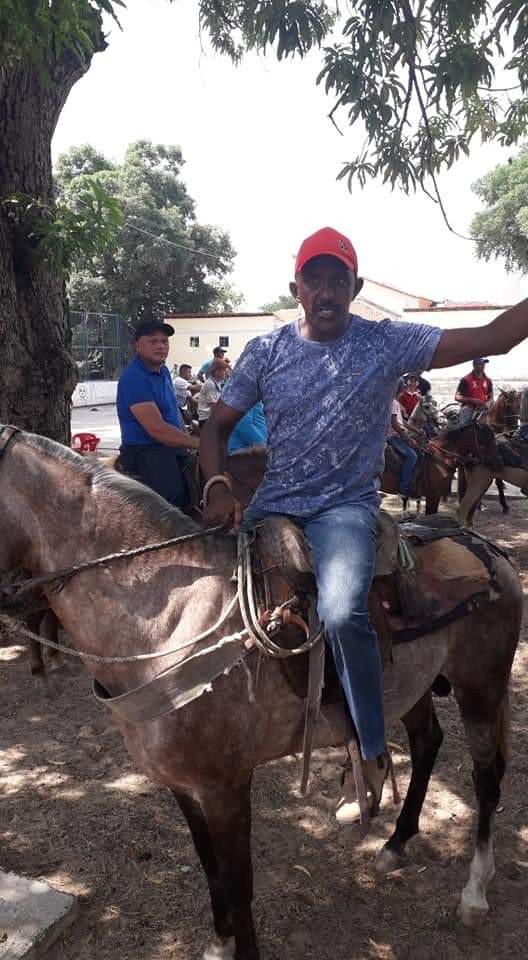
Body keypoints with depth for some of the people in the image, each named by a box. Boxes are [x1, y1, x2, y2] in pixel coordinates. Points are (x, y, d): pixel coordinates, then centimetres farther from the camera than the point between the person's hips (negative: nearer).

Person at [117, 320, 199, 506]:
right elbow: (156, 428, -23)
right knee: (173, 495, -33)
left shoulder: (163, 371, 13)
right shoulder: (134, 377, -17)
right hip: (144, 450, -10)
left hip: (171, 447, 10)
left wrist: (189, 441, 8)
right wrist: (198, 443, -21)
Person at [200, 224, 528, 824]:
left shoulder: (389, 343, -3)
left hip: (345, 506, -4)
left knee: (341, 613, -29)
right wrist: (218, 489, -10)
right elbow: (217, 426, 7)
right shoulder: (266, 352, 4)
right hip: (272, 504, 4)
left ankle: (373, 753, -6)